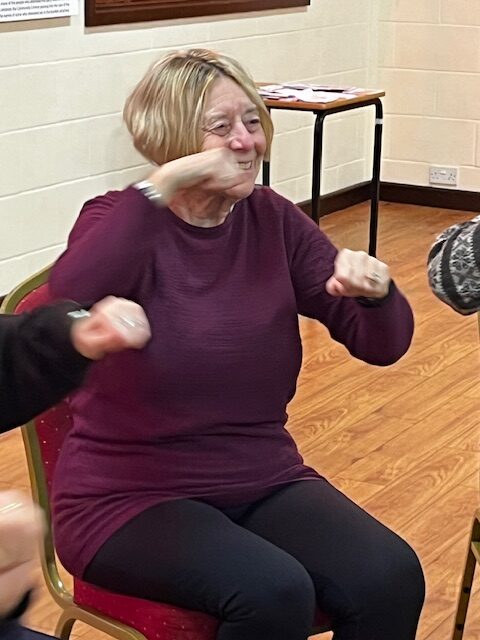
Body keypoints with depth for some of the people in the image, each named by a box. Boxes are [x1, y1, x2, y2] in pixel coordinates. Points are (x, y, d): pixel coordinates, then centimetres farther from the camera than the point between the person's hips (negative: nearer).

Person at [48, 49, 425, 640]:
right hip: (131, 495, -4)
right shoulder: (120, 221, -8)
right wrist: (161, 187, -33)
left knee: (391, 579, -20)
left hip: (264, 480, 5)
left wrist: (375, 291, -21)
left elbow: (382, 344, 1)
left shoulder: (273, 221, 3)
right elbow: (70, 301, -33)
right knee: (272, 592, -30)